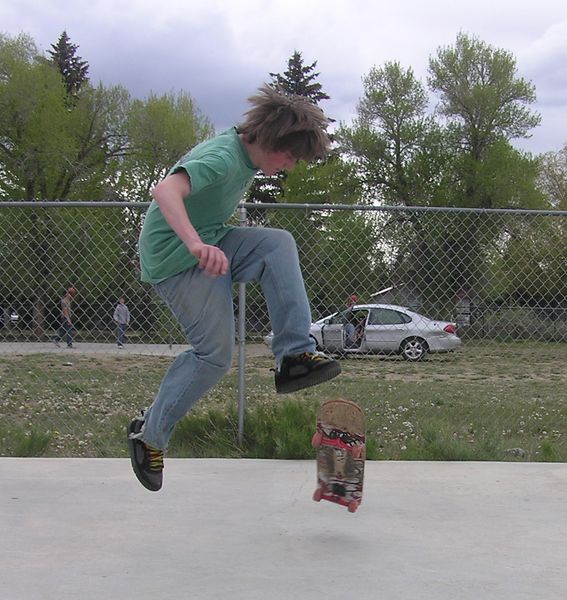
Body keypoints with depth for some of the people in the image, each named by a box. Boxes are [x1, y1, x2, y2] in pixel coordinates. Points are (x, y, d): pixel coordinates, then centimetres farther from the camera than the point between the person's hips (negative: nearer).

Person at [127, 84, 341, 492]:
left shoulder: (247, 156, 7)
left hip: (210, 244, 9)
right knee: (215, 353, -8)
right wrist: (197, 245, -56)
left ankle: (295, 354, -15)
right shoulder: (223, 158, -24)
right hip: (175, 258, -9)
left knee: (279, 244, -12)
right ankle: (149, 434, 7)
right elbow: (166, 191, -42)